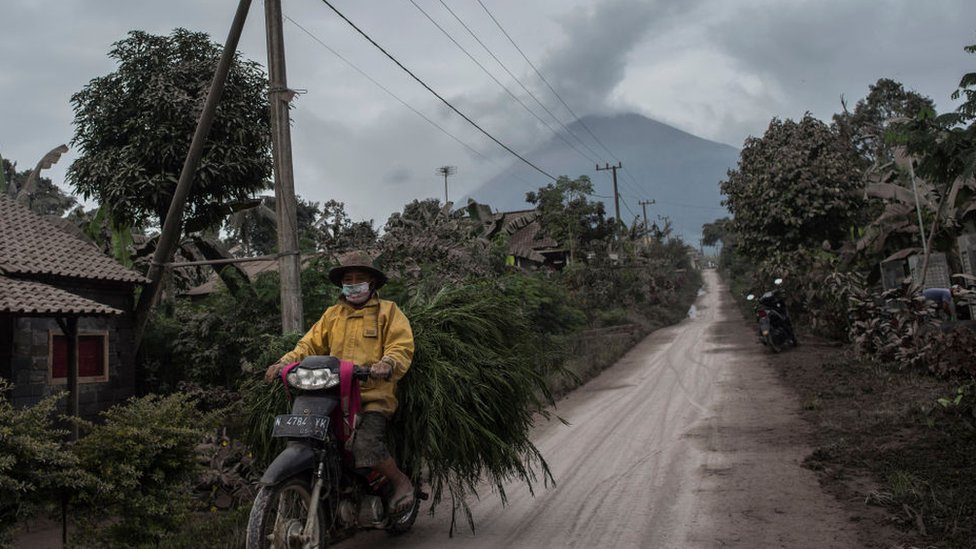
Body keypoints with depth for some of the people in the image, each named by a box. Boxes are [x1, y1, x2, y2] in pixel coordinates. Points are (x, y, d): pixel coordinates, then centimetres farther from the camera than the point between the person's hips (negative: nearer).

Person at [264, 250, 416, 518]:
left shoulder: (388, 311, 9)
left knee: (366, 445, -26)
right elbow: (311, 344, 16)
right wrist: (284, 362, -1)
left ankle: (401, 481, 0)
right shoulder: (333, 314, 23)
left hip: (374, 395, -5)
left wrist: (387, 364, -24)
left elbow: (402, 347, -3)